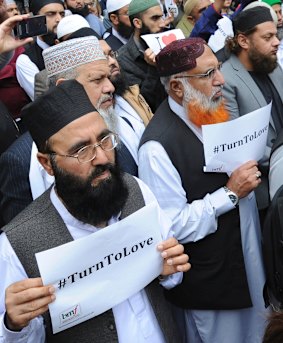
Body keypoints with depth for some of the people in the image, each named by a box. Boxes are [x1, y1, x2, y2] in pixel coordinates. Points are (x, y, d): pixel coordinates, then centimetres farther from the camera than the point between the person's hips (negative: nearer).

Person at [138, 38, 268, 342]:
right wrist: (230, 193, -24)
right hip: (208, 281, -8)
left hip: (245, 258, 8)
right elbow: (172, 226, -27)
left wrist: (247, 175, -4)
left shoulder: (210, 112, -1)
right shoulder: (158, 146, -27)